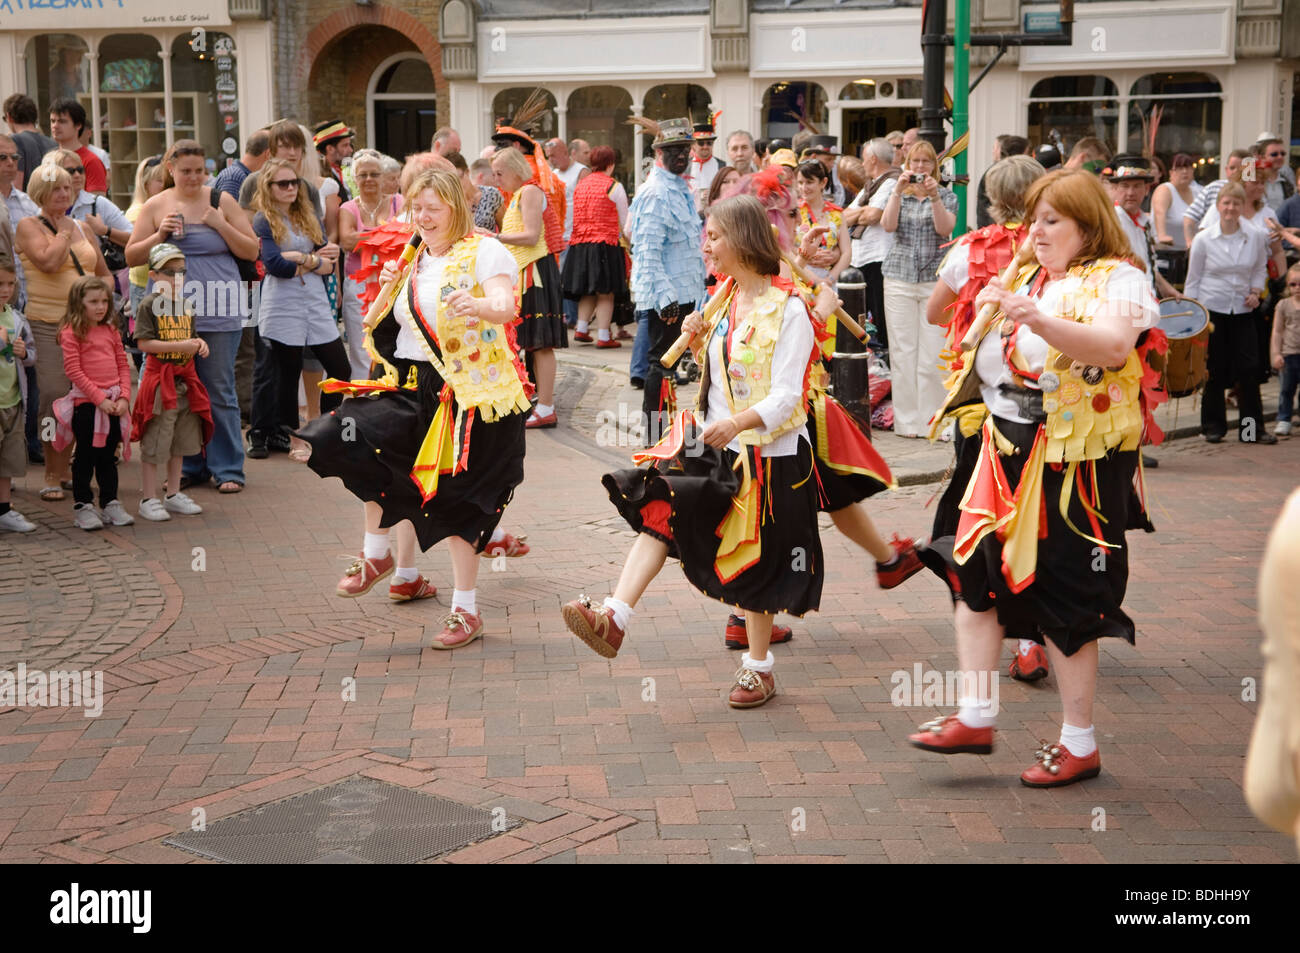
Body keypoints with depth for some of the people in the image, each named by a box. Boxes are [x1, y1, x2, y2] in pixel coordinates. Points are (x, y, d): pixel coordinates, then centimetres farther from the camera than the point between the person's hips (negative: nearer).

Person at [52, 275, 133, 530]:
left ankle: (110, 503, 22)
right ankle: (83, 506, 11)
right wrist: (99, 398, -16)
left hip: (114, 403, 5)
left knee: (109, 456, 13)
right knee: (86, 456, 3)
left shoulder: (111, 330, 10)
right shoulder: (71, 332, -8)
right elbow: (73, 370, -13)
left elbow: (123, 365, 10)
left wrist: (124, 396, -3)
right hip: (86, 402, -5)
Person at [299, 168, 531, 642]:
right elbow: (395, 330, 22)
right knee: (349, 438, -14)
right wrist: (391, 288, 3)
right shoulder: (416, 260, 15)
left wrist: (477, 306, -48)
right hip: (413, 389, 6)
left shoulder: (484, 252, -7)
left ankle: (466, 610, 11)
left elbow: (505, 305, -26)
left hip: (469, 395, -6)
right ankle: (377, 551, 6)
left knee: (453, 498, -4)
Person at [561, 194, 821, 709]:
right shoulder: (725, 299, 10)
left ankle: (759, 668, 21)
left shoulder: (788, 309, -14)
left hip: (768, 452, -6)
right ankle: (614, 618, -24)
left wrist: (738, 423, -37)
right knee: (659, 507, -16)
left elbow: (785, 396, -20)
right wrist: (698, 342, 0)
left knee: (755, 559, 5)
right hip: (716, 442, 7)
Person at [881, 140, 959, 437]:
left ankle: (932, 420, -1)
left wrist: (934, 196, -19)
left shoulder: (947, 195, 10)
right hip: (899, 277, 1)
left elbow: (944, 228, -8)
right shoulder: (898, 194, 14)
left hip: (935, 278, -1)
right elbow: (888, 225, -4)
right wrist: (899, 190, -13)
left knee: (933, 351, -6)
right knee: (902, 351, -1)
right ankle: (907, 421, 5)